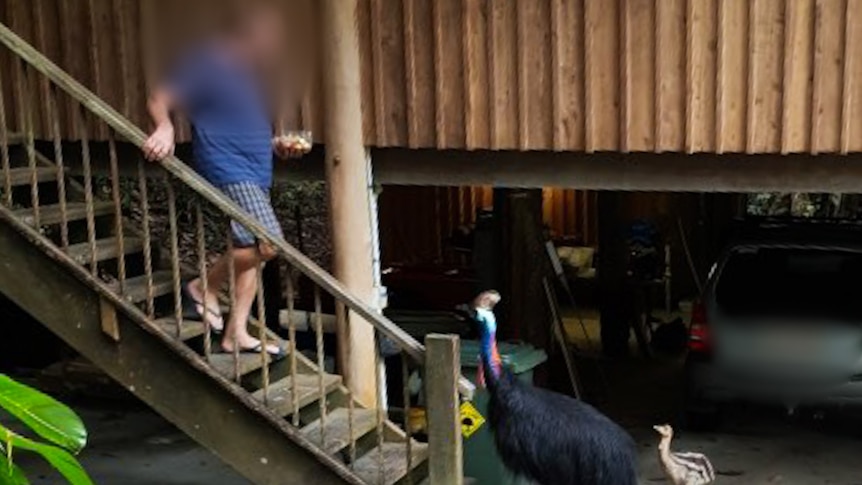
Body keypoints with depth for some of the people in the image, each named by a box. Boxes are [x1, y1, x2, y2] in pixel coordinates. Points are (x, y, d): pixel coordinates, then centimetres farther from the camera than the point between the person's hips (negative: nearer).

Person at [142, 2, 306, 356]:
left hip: (256, 175, 9)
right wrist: (165, 127, -32)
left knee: (252, 251, 6)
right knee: (268, 244, -19)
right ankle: (203, 288, 0)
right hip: (228, 171, -9)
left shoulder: (250, 77, 19)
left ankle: (236, 333, 12)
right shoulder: (209, 64, -7)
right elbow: (160, 99, -11)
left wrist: (277, 146, 13)